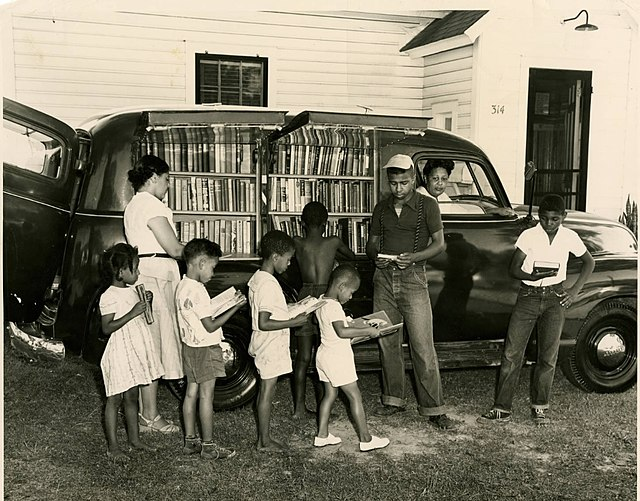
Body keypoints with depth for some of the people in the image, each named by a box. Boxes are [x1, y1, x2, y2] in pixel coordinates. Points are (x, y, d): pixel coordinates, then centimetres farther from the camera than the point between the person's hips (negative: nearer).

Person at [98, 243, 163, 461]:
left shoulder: (131, 290, 10)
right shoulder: (109, 297, -16)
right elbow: (107, 328, -20)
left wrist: (144, 303, 2)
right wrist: (132, 313, -26)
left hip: (135, 351, 8)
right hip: (119, 353, -8)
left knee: (132, 397, 16)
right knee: (115, 399, 0)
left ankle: (134, 439, 25)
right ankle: (113, 446, 7)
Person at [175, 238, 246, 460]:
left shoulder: (182, 286, 6)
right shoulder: (197, 291, -23)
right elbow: (210, 326, -21)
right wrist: (235, 308, -17)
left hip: (190, 346, 9)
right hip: (205, 348, -9)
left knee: (192, 392, 13)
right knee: (206, 395, -2)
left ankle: (190, 440, 21)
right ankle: (208, 446, 6)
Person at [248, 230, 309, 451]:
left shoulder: (257, 278, 8)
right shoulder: (268, 284, -23)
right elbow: (264, 323, -25)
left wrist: (291, 311, 13)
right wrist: (293, 322, -21)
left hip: (266, 345, 10)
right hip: (270, 345, -10)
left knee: (265, 389, 15)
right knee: (267, 391, 0)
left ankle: (264, 437, 24)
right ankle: (264, 441, 11)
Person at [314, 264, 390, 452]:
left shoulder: (321, 301, 6)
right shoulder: (334, 306, -23)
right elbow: (341, 331, -34)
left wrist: (347, 321, 15)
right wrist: (367, 330, -31)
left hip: (324, 356, 9)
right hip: (338, 358, -9)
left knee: (330, 394, 17)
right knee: (355, 396, -1)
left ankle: (322, 435, 22)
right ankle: (366, 439, 5)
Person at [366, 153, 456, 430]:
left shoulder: (427, 205, 0)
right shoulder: (381, 208, 12)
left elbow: (439, 243, -1)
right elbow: (371, 242, 16)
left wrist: (413, 257, -18)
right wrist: (376, 256, -8)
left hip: (413, 278, -4)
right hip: (383, 278, 4)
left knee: (423, 346, -7)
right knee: (387, 343, 9)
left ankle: (434, 409, -2)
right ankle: (393, 399, 22)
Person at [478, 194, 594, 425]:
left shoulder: (570, 237, 0)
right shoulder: (528, 235, -6)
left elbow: (589, 262, 15)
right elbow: (514, 269, -6)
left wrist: (575, 291, 5)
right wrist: (532, 276, -26)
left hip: (555, 297, 1)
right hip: (528, 295, -1)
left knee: (548, 357, 3)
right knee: (512, 353, -5)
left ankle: (539, 408, 19)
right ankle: (501, 409, 1)